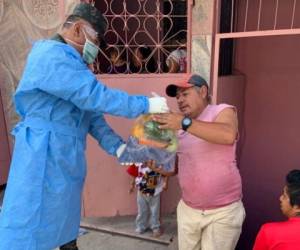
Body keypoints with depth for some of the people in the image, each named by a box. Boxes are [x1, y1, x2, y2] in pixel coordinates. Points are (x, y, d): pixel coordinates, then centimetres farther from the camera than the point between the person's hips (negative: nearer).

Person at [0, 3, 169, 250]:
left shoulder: (71, 63, 14)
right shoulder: (52, 55, -17)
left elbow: (90, 111, 10)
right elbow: (96, 97, -24)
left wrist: (116, 146, 3)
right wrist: (146, 105, -16)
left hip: (65, 160, 10)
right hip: (44, 159, -10)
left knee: (64, 225, 21)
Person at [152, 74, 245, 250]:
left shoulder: (222, 111, -9)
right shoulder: (179, 126, 8)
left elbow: (229, 135, -32)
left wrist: (185, 122, -34)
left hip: (223, 211, -5)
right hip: (187, 209, 6)